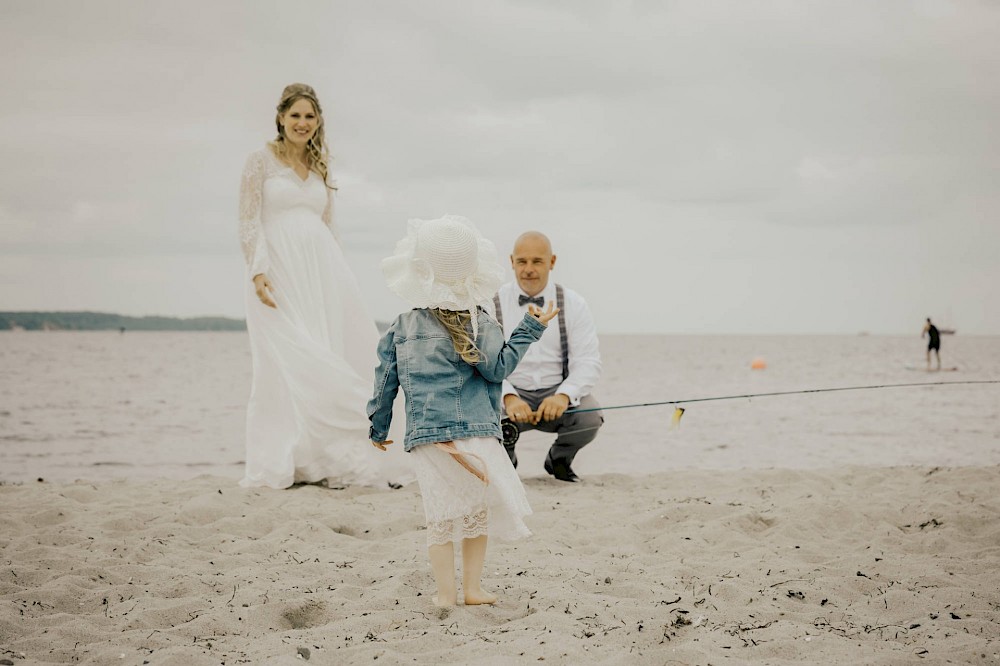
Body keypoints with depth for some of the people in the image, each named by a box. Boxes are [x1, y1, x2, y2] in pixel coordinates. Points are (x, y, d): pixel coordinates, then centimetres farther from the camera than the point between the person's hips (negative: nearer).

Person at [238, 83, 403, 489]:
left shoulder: (320, 168, 17)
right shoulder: (261, 161, 2)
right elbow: (249, 222, -4)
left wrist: (338, 279, 15)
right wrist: (258, 271, -16)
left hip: (322, 272, 5)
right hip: (279, 272, -5)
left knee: (330, 363, -1)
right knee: (285, 361, -9)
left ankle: (327, 460, 3)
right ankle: (281, 465, -5)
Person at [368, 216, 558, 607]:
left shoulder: (402, 328, 8)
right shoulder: (479, 322, -1)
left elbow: (385, 382, 10)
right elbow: (498, 367, -6)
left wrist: (378, 428, 22)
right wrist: (530, 328, 1)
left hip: (424, 438, 2)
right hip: (475, 433, -2)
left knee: (440, 519, 8)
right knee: (478, 511, 12)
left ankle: (446, 593, 7)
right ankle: (473, 589, 14)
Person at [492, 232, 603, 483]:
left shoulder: (572, 304, 2)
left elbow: (588, 361, -6)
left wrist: (564, 395, -26)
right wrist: (508, 397, -28)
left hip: (556, 394, 1)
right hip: (510, 393, -1)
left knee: (590, 416, -30)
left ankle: (559, 460, 7)